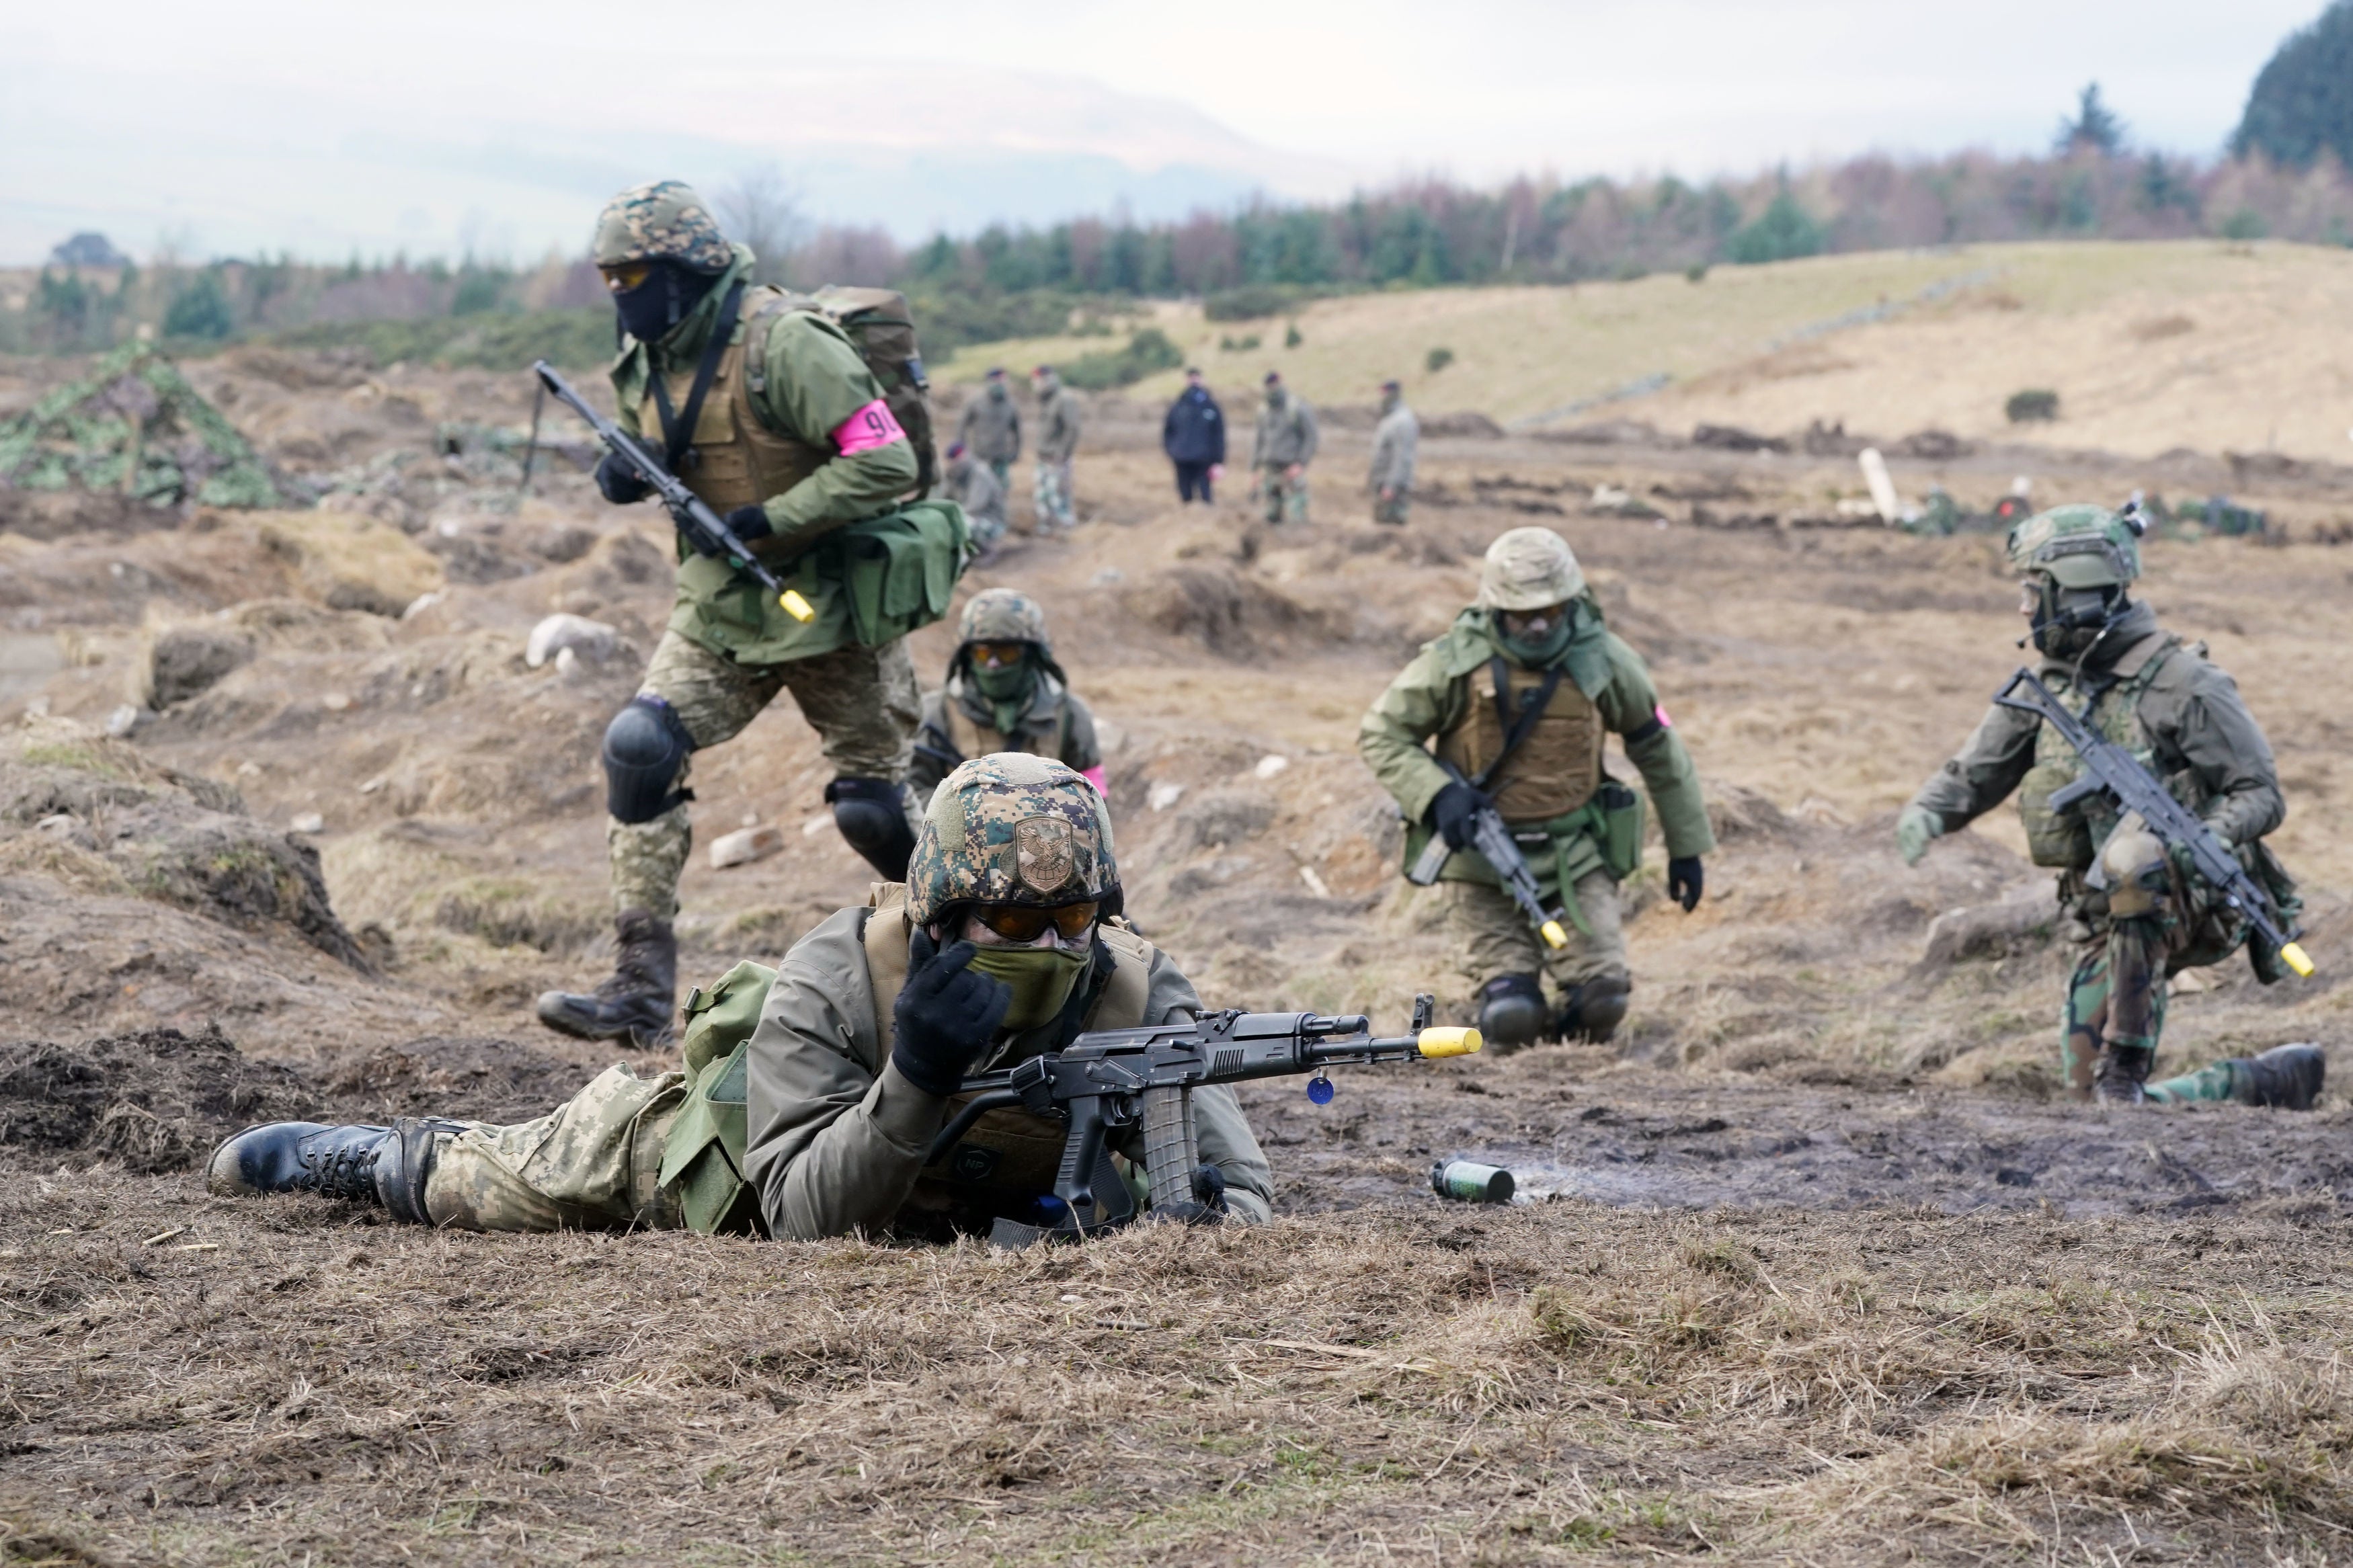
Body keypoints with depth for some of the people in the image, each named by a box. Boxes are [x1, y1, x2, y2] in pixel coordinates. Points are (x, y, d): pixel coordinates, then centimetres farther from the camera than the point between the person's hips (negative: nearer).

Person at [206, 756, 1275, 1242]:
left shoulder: (1135, 992, -35)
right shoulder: (829, 986, -42)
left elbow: (1237, 1187, -37)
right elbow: (805, 1222, -42)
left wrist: (1209, 1215, -63)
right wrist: (916, 1077, -57)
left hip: (943, 1213, 3)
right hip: (727, 1119, -3)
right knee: (487, 1187, 18)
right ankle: (374, 1156, 52)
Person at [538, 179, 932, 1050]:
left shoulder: (780, 343, -20)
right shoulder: (644, 361, 4)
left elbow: (885, 462, -23)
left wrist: (768, 520, -24)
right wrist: (625, 473, -4)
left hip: (829, 607, -6)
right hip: (720, 606, 6)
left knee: (871, 807, 2)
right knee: (639, 749, -14)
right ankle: (641, 992, -13)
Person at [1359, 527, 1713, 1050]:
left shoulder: (1602, 659, -5)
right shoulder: (1457, 661, -12)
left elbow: (1658, 747, 9)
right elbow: (1381, 735, -3)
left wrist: (1686, 847, 13)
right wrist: (1437, 794, -20)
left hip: (1575, 855, 2)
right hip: (1482, 858, -2)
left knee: (1601, 1001, -13)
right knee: (1510, 1019, -12)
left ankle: (1576, 1041, 23)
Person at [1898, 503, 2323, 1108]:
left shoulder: (2182, 683, -13)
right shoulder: (2043, 688, 6)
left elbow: (2261, 795, -12)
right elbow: (1973, 774, 9)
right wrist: (1926, 811, -12)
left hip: (2188, 901, -6)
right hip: (2112, 924, 6)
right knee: (2095, 1098, 2)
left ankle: (2127, 1062, -24)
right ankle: (2276, 1080, 18)